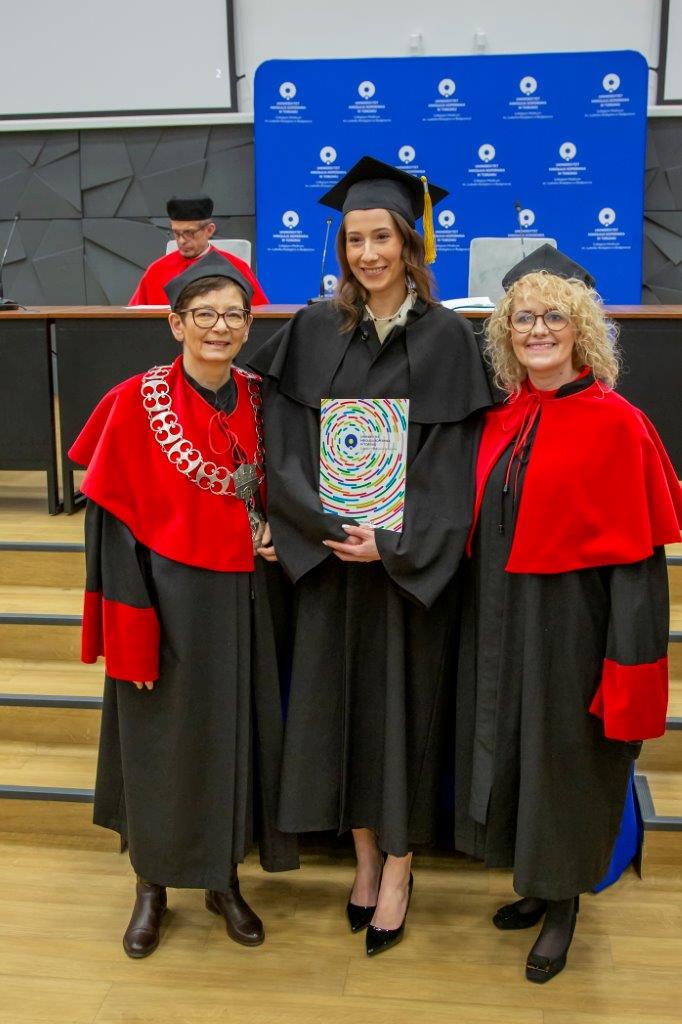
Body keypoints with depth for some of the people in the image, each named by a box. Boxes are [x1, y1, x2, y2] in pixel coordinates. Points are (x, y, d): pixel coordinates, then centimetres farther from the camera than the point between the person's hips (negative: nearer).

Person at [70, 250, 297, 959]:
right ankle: (153, 886, 32)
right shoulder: (138, 403, -11)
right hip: (170, 598, -4)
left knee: (236, 734, 13)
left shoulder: (256, 399, 2)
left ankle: (224, 880, 34)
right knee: (162, 741, 10)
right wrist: (131, 628, -15)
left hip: (243, 600, 4)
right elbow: (112, 518, -11)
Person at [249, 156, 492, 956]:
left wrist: (391, 545, -17)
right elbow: (286, 444, -1)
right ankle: (364, 855, 27)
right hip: (329, 553, 3)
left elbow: (451, 460, -9)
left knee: (403, 697, 5)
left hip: (411, 560, -2)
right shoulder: (313, 331, 3)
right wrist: (329, 526, -13)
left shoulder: (446, 336, -4)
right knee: (338, 694, 9)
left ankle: (398, 867, 22)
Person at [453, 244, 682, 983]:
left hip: (572, 628, -6)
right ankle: (538, 884, 39)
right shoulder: (501, 419, 4)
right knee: (513, 753, 17)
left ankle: (563, 903, 32)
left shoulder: (616, 424, -14)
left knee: (564, 758, 9)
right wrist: (478, 620, 8)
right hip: (500, 625, 6)